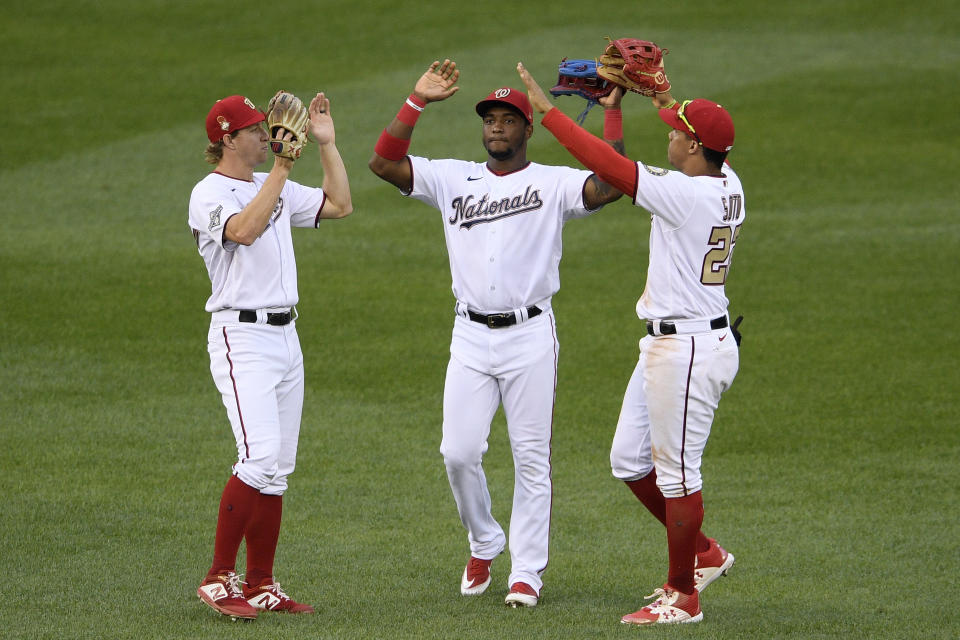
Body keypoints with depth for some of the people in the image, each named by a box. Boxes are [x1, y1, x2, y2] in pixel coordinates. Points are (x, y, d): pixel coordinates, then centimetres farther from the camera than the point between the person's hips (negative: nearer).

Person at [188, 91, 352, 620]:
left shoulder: (275, 188, 15)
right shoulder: (209, 194, -10)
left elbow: (339, 205, 17)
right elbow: (245, 230, -29)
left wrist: (326, 144, 11)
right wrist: (282, 167, -29)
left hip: (285, 335, 9)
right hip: (241, 335, -9)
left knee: (278, 467, 7)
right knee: (260, 455, -20)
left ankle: (260, 586, 12)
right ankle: (219, 579, -15)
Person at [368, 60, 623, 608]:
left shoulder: (554, 183, 1)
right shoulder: (453, 179, 10)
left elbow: (610, 186, -18)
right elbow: (384, 161, -1)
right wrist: (418, 100, -6)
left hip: (530, 336, -3)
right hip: (470, 337, 3)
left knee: (532, 458, 0)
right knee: (459, 453, -2)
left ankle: (527, 572, 6)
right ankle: (485, 544, 22)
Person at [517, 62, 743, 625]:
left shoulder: (686, 194, -22)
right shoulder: (728, 186, 4)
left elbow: (608, 165, -23)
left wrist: (547, 109, -16)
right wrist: (661, 96, 33)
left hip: (689, 350, -10)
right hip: (666, 342, 10)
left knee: (676, 473, 0)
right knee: (630, 461, 18)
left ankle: (683, 596, 9)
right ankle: (703, 554, 29)